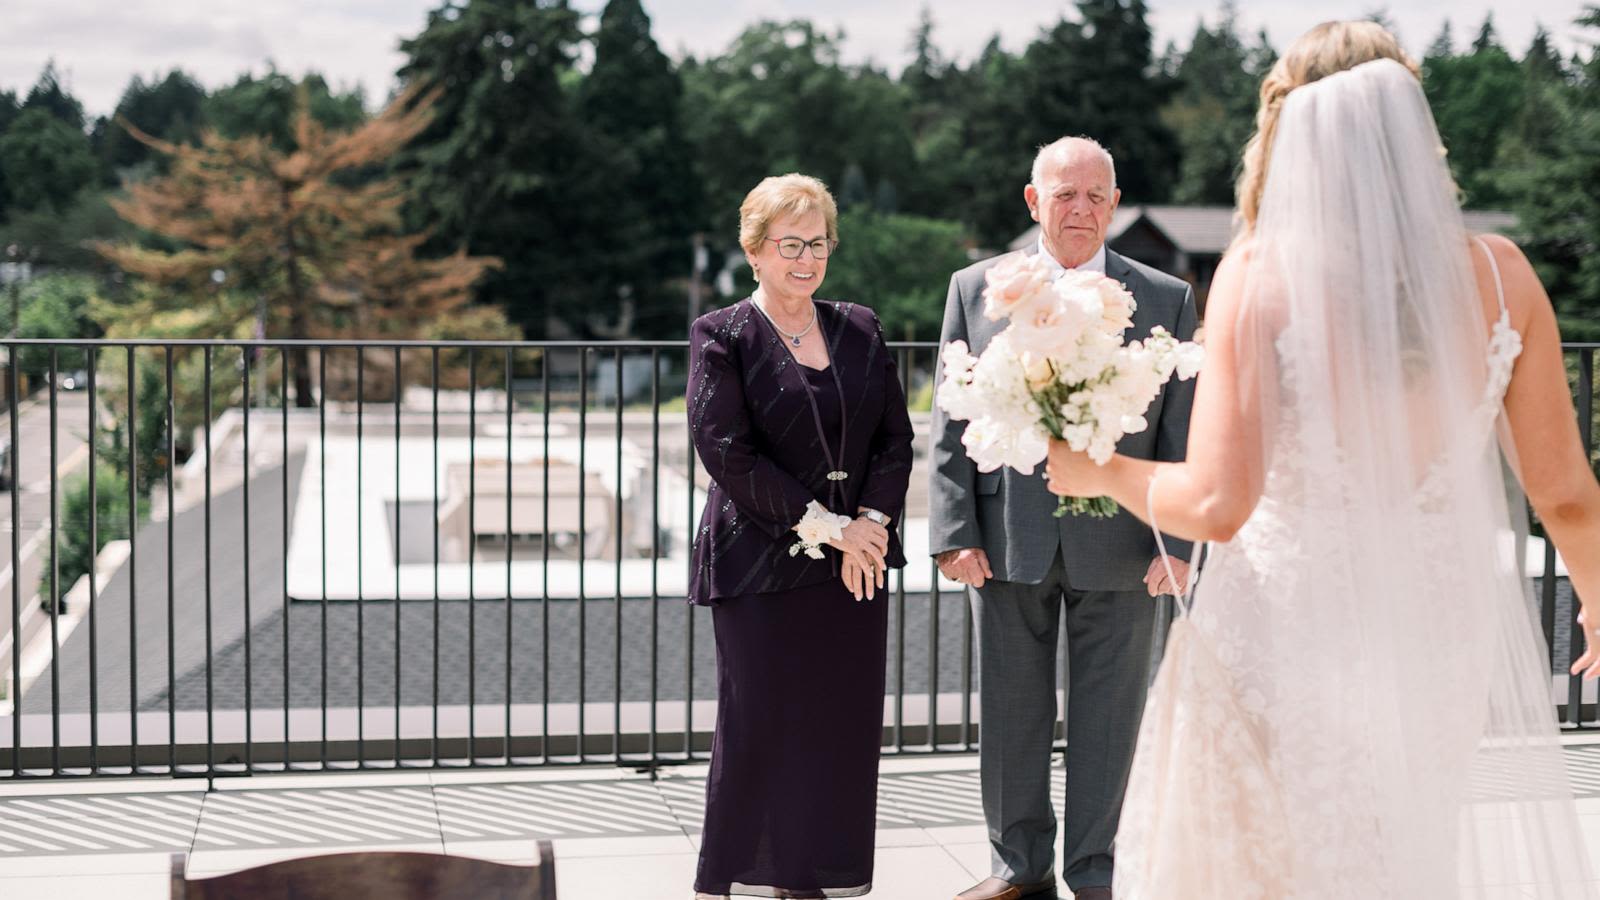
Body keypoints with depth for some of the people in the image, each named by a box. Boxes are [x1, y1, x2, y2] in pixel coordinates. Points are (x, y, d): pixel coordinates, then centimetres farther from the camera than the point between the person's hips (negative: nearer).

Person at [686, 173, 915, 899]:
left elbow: (895, 437, 8)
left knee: (847, 730, 6)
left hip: (854, 563, 5)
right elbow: (727, 451, -12)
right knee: (760, 731, -1)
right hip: (759, 567, -4)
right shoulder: (722, 337, -3)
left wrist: (871, 524, -8)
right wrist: (822, 525, -14)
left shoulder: (859, 330, 11)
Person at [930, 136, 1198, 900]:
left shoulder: (1166, 299, 4)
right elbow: (952, 426, 3)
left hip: (1117, 544, 0)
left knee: (1106, 716, 7)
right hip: (1008, 541, 1)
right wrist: (954, 534, -4)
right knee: (1011, 710, 10)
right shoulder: (975, 290, 5)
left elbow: (1181, 434, 2)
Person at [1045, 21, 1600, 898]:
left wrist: (1097, 472, 2)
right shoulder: (1497, 272, -3)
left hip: (1288, 637, -3)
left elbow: (1216, 503, -17)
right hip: (1449, 646, 3)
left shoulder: (1261, 275, -12)